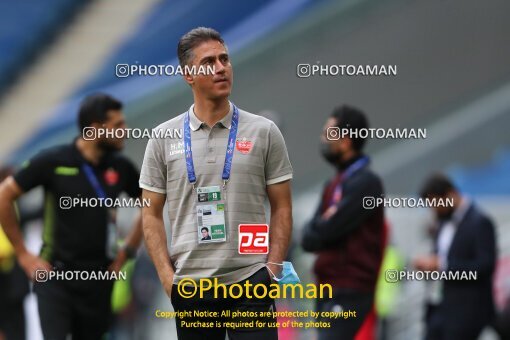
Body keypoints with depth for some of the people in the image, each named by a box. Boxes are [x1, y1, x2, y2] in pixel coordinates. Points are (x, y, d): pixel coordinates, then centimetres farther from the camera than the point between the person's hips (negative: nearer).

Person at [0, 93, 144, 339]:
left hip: (98, 280, 4)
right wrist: (23, 254, -5)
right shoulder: (53, 162, -8)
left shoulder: (120, 167, 3)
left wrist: (127, 251, 9)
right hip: (55, 274, -4)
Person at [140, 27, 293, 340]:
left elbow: (282, 208, 4)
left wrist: (273, 267, -7)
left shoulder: (264, 132, 2)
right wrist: (167, 275, -4)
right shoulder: (164, 138, 5)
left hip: (250, 281, -2)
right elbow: (152, 213, 6)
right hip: (190, 283, 2)